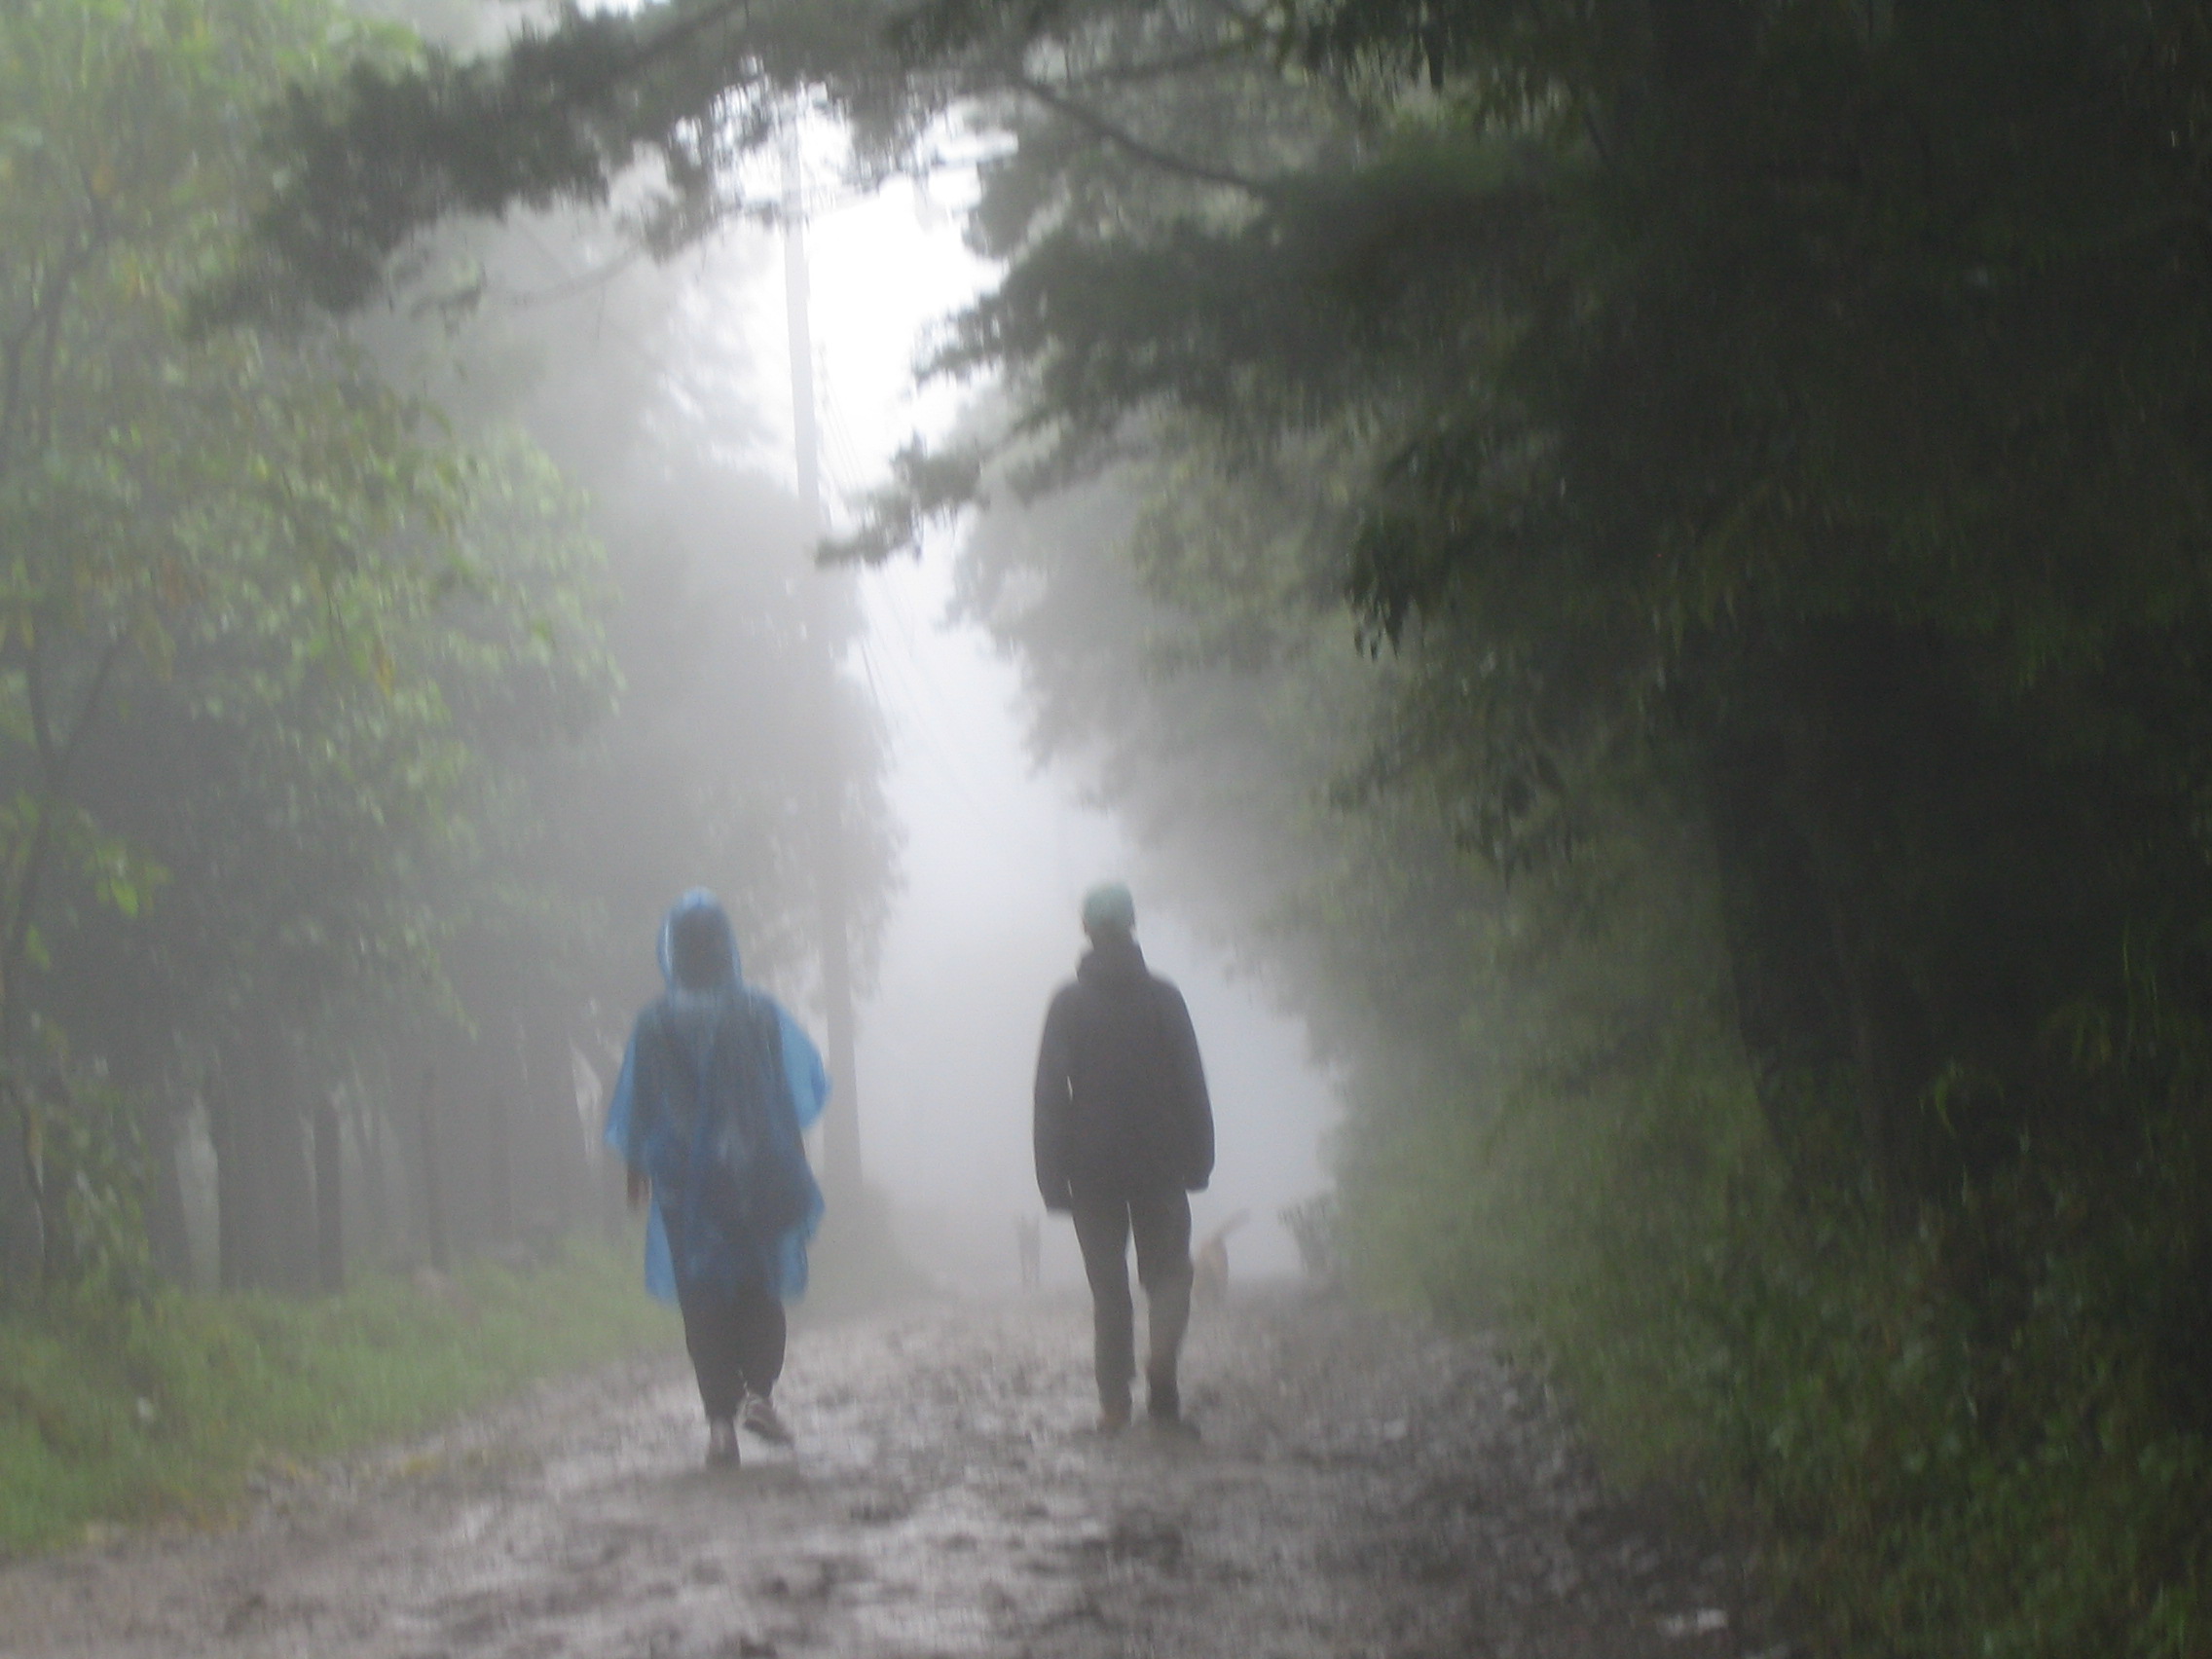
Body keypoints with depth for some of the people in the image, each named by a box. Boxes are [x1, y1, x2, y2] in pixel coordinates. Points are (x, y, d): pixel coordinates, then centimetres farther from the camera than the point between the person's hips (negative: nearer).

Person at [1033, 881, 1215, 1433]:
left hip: (1093, 1166, 0)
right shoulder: (1162, 997, 0)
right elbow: (1191, 1085, 0)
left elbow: (1050, 1095, -3)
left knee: (1108, 1286, 8)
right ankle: (1161, 1361, -20)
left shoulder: (1068, 1004, -1)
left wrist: (1053, 1176, -2)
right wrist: (1198, 1159, 5)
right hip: (1159, 1165, 0)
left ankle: (1114, 1402, 4)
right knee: (1168, 1272, 8)